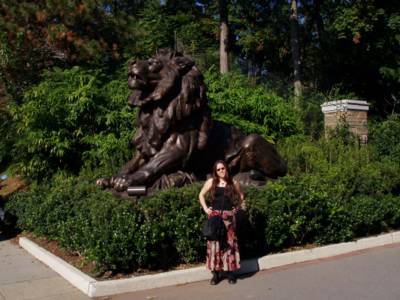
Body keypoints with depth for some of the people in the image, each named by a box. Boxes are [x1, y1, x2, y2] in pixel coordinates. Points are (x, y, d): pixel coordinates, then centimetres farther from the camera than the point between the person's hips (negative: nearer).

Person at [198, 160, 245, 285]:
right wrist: (205, 208, 2)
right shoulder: (211, 182, 3)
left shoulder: (233, 183, 5)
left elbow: (241, 196, 21)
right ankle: (216, 273, 6)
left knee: (229, 243, 2)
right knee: (214, 243, 0)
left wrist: (238, 207, 8)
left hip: (228, 217, 0)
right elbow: (201, 195, 12)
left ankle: (230, 272, 12)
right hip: (215, 216, 0)